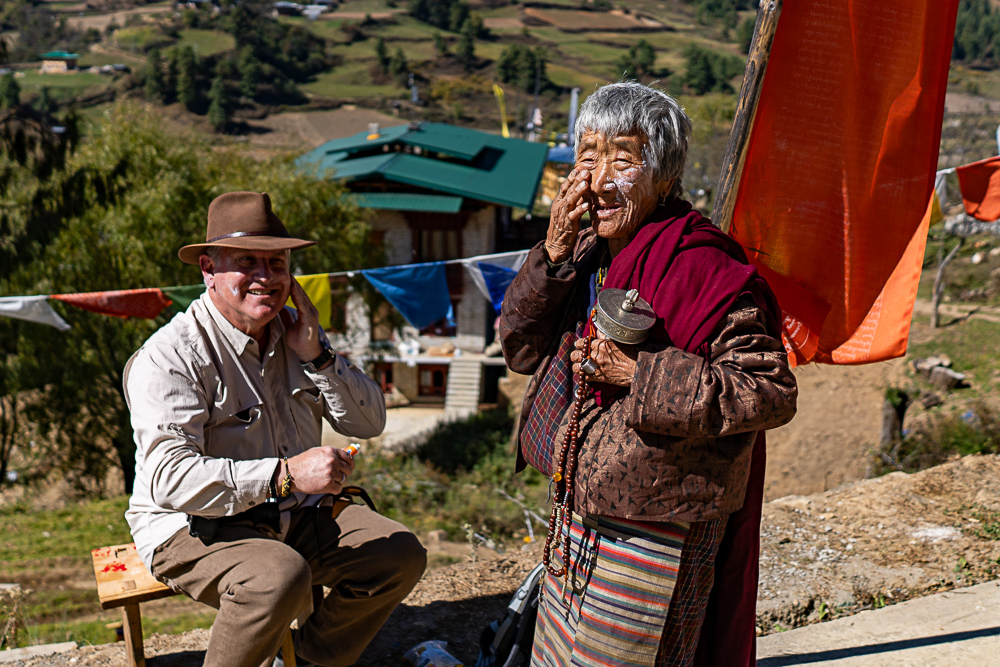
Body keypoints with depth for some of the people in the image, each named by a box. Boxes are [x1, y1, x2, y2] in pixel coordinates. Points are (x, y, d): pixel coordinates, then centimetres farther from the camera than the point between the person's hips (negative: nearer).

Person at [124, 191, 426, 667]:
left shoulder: (296, 334, 6)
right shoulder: (169, 356, -16)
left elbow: (369, 424, 5)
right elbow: (169, 477, -27)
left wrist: (317, 356, -11)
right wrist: (284, 474, -35)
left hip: (293, 515, 7)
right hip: (194, 528, -7)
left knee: (401, 555, -5)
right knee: (280, 576, -35)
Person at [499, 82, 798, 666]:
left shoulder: (700, 269, -21)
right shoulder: (590, 257, 4)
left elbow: (772, 393, -23)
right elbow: (522, 350, 3)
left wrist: (640, 376, -26)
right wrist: (552, 256, -11)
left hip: (654, 534, -8)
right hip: (576, 511, 8)